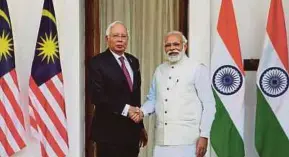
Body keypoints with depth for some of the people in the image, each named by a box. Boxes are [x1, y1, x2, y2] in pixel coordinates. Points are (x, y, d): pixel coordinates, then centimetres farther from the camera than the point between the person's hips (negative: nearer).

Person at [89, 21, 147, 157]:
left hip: (132, 130, 6)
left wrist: (140, 126, 16)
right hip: (109, 131, -6)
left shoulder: (133, 61, 13)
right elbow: (97, 97, -17)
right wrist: (125, 109, -19)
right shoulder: (98, 62, -7)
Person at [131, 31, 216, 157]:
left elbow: (208, 105, -4)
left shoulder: (198, 69, -2)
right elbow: (152, 99, 19)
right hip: (162, 139, 4)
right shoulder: (159, 70, 13)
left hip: (187, 140, -4)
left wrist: (204, 136, -9)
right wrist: (142, 112, -1)